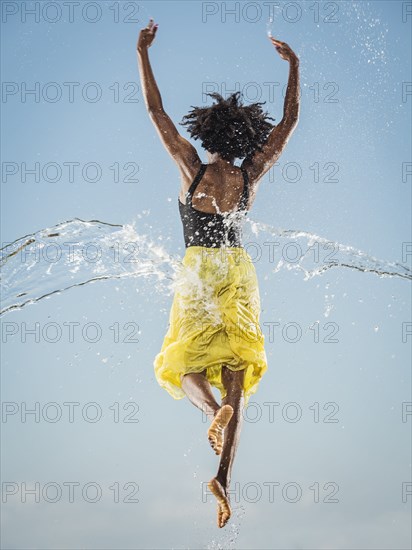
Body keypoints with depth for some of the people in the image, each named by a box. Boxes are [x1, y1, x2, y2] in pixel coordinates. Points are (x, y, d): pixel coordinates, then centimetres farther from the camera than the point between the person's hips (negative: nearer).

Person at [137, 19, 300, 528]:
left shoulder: (192, 170, -4)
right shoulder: (250, 176, 2)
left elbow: (155, 111, -2)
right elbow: (289, 122, 11)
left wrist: (143, 52, 4)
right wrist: (293, 65, 18)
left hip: (198, 271, -2)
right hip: (240, 271, 2)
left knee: (183, 360, 7)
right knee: (236, 372, -3)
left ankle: (213, 409, -29)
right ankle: (223, 478, -15)